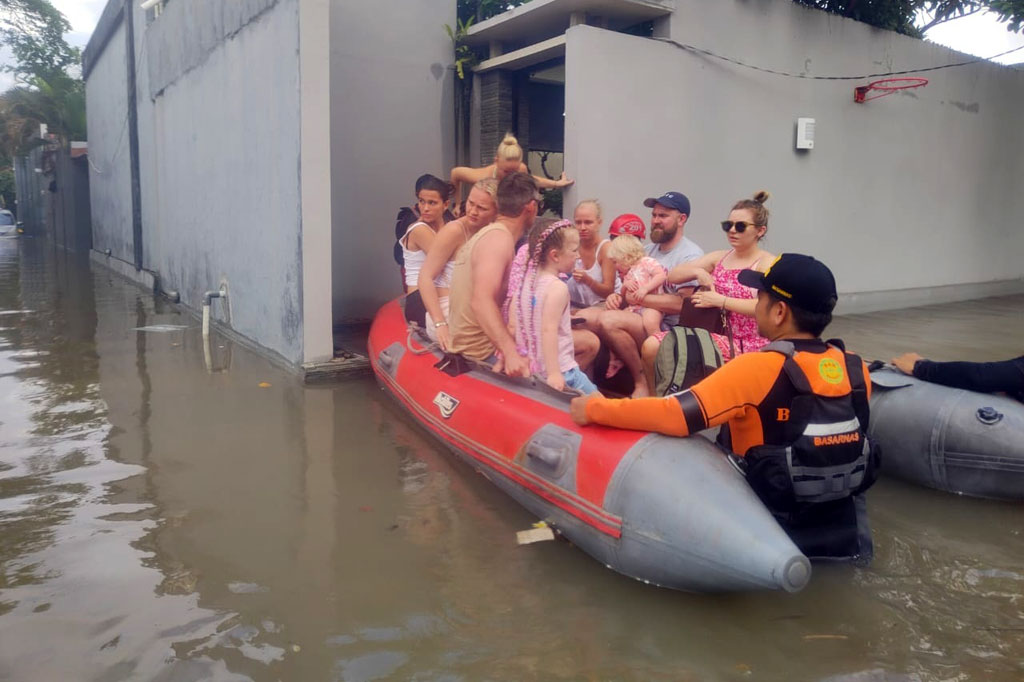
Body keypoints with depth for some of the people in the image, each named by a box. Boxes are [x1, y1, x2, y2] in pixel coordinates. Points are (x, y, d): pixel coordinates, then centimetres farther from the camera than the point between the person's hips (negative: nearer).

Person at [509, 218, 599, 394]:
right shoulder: (557, 288, -17)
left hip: (528, 367, 8)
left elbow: (512, 325, 7)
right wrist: (554, 373, -28)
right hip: (559, 369, -8)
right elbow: (548, 330, -25)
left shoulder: (524, 282, 5)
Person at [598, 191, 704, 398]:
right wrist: (619, 296, -1)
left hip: (670, 328, -8)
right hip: (644, 318, 8)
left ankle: (642, 381, -14)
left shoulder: (690, 255, -9)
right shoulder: (650, 250, 17)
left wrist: (639, 298, -17)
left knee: (608, 320, -29)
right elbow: (633, 287, 23)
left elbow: (681, 303, -20)